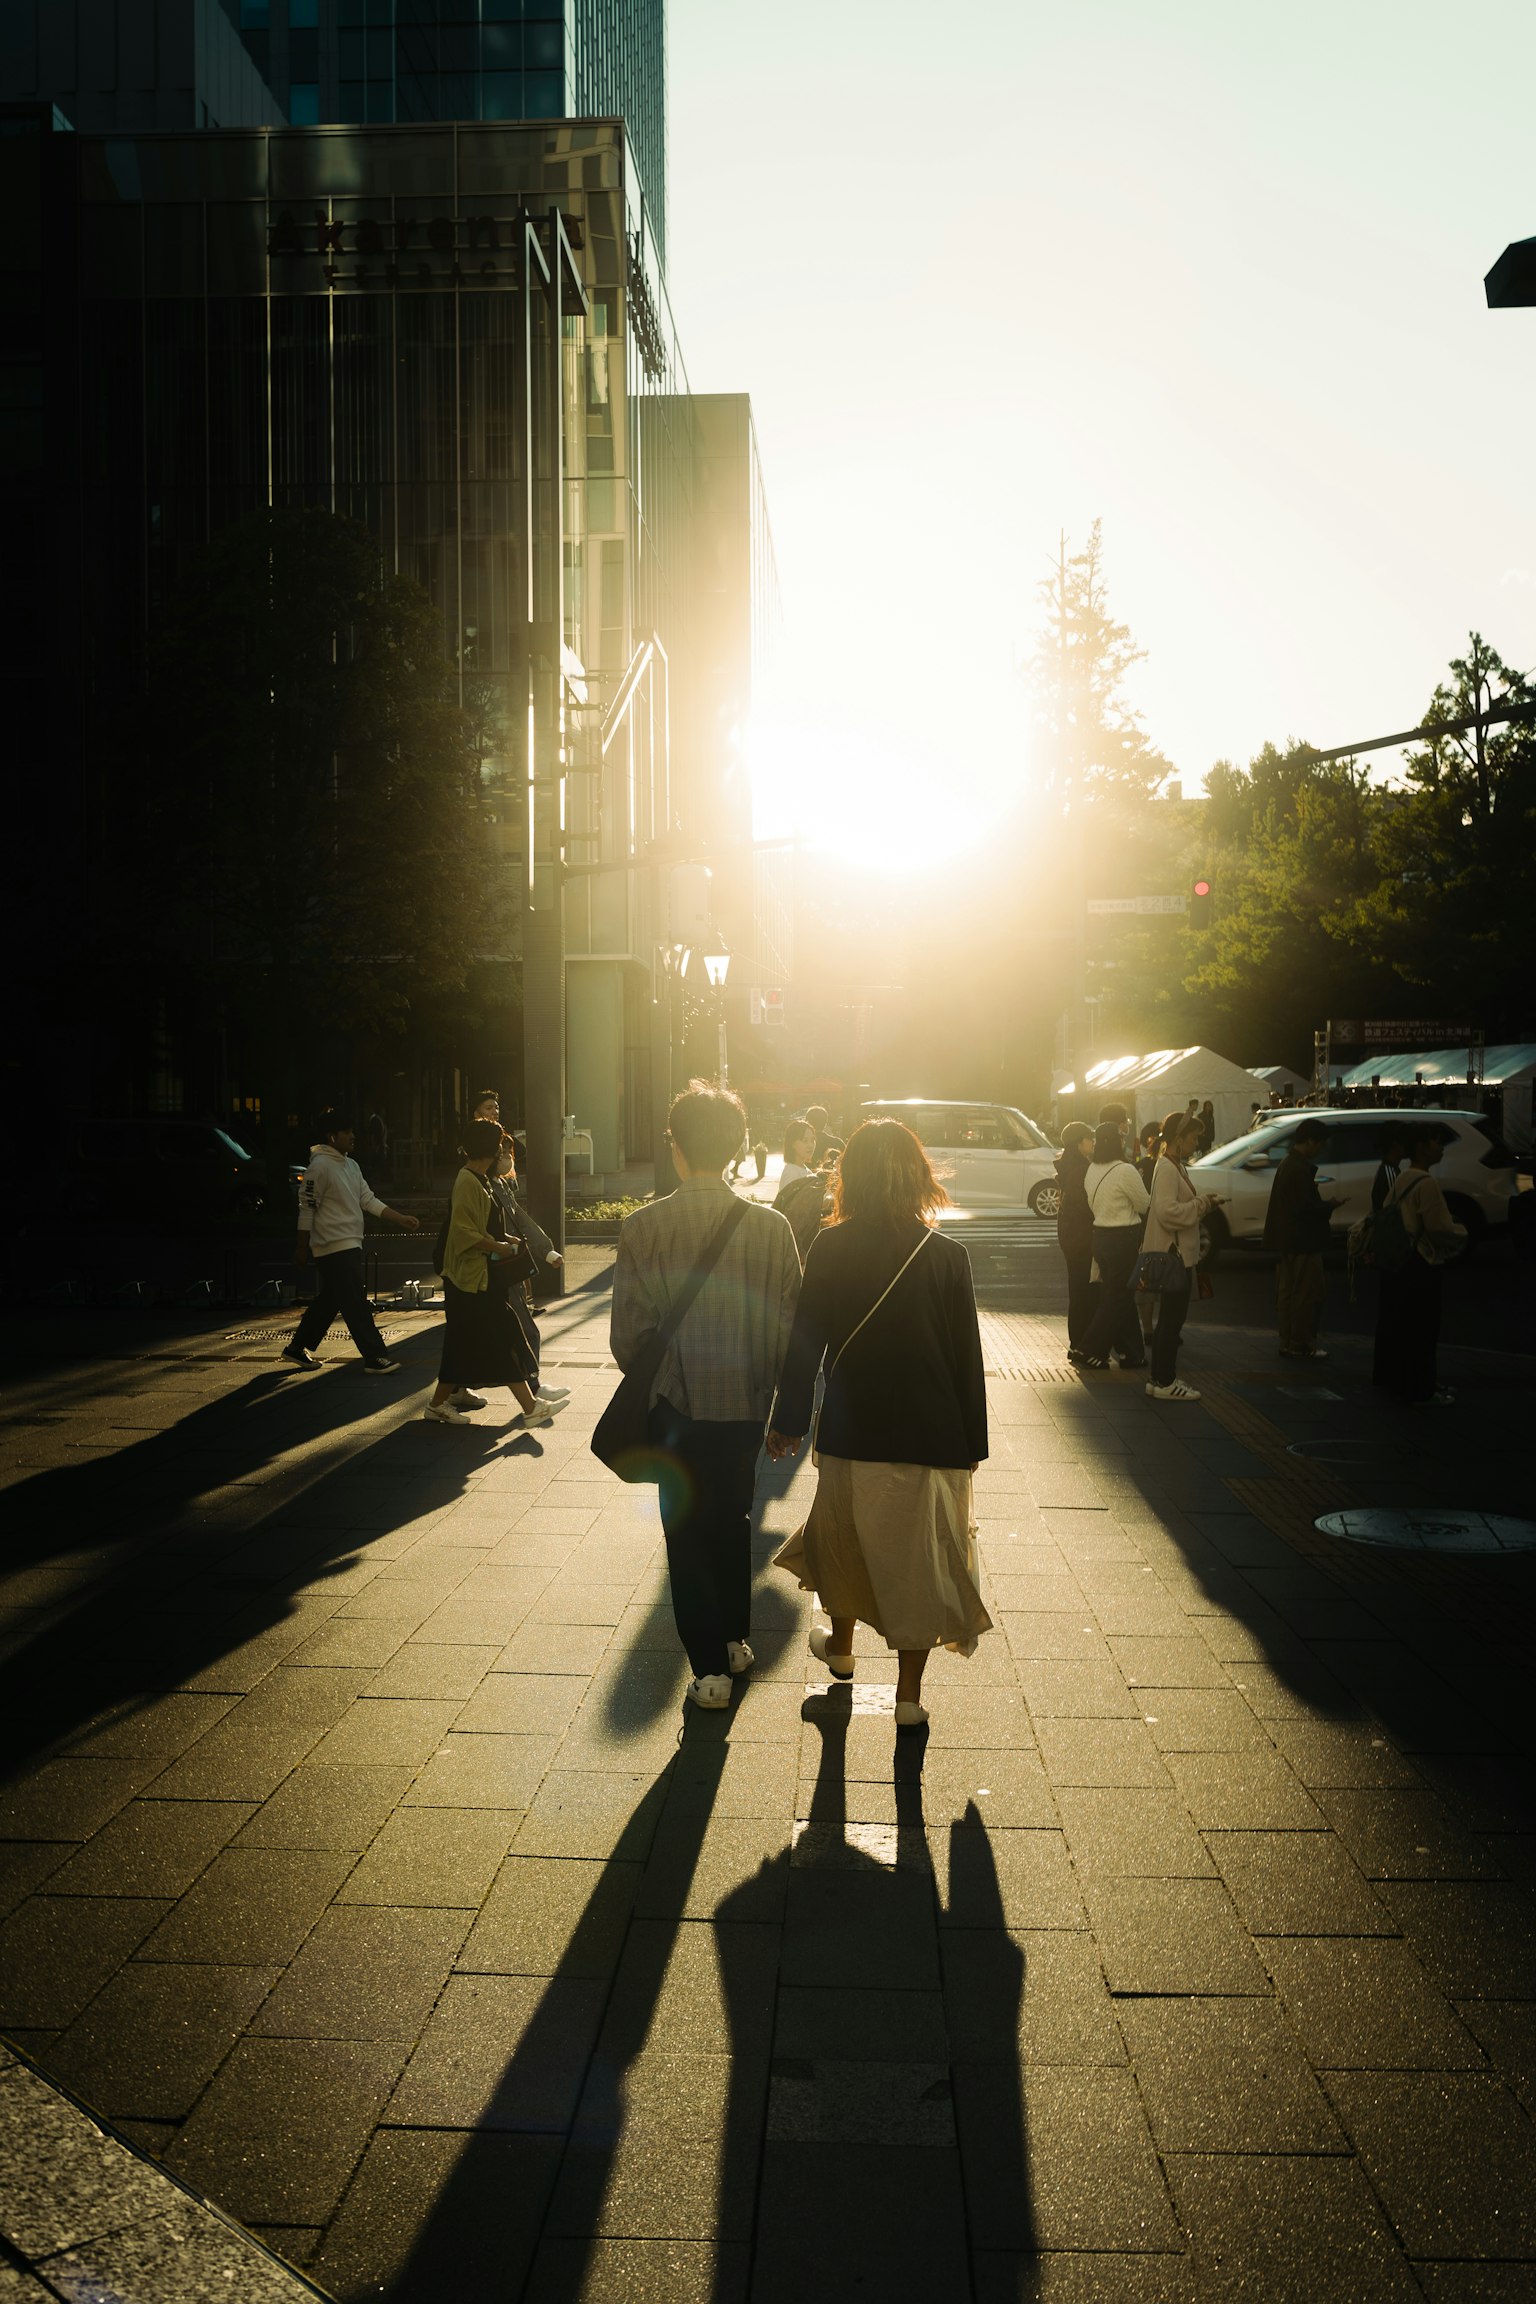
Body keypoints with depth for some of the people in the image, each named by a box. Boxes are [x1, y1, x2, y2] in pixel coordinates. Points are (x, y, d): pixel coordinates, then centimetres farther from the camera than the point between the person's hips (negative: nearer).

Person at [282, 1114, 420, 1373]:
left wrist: (402, 1219, 5)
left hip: (350, 1245, 10)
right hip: (333, 1247, -10)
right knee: (356, 1304, -8)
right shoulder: (320, 1166, -14)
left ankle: (297, 1347, 27)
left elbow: (368, 1200, 13)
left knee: (329, 1301, 16)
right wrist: (302, 1247, -14)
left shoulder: (351, 1165, 14)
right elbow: (307, 1208, -14)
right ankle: (375, 1357, -5)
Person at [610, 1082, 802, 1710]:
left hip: (678, 1405, -2)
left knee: (687, 1532, 10)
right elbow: (792, 1326, -6)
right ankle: (736, 1640, 34)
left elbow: (627, 1333, -11)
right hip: (746, 1405, 2)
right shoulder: (772, 1227, -9)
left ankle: (710, 1668, 12)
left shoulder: (642, 1228, -14)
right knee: (733, 1519, 23)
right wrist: (772, 1384, 11)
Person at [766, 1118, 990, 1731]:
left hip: (851, 1430, 1)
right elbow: (967, 1357, -5)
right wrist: (972, 1442, 4)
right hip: (931, 1431, -1)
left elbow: (805, 1341, -6)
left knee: (845, 1536, 23)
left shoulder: (831, 1249, -10)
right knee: (919, 1556, 9)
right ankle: (909, 1691, 14)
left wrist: (788, 1421, 5)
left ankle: (841, 1647, 42)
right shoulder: (947, 1256, -8)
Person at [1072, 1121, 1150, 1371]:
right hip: (1123, 1238, -8)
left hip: (1100, 1236, 8)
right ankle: (1089, 1351, 1)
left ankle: (1132, 1352, 22)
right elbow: (1145, 1205, -8)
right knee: (1117, 1299, 1)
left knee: (1121, 1296, 15)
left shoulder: (1091, 1170, 5)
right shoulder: (1124, 1171, -18)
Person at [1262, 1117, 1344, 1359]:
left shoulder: (1287, 1164, 14)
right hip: (1302, 1242, -11)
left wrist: (1325, 1202, 15)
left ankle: (1289, 1343, 22)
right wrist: (1332, 1203, -11)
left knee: (1289, 1293, 14)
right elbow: (1305, 1209, -23)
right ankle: (1300, 1345, 0)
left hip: (1288, 1242, 11)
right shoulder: (1300, 1169, -20)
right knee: (1308, 1294, -4)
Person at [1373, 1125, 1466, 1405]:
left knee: (1395, 1324, 18)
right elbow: (1441, 1228, -20)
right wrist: (1461, 1233, -2)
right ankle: (1421, 1390, 2)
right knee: (1421, 1329, -3)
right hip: (1418, 1266, -10)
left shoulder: (1402, 1180, 11)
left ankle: (1390, 1377, 29)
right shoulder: (1426, 1183, -19)